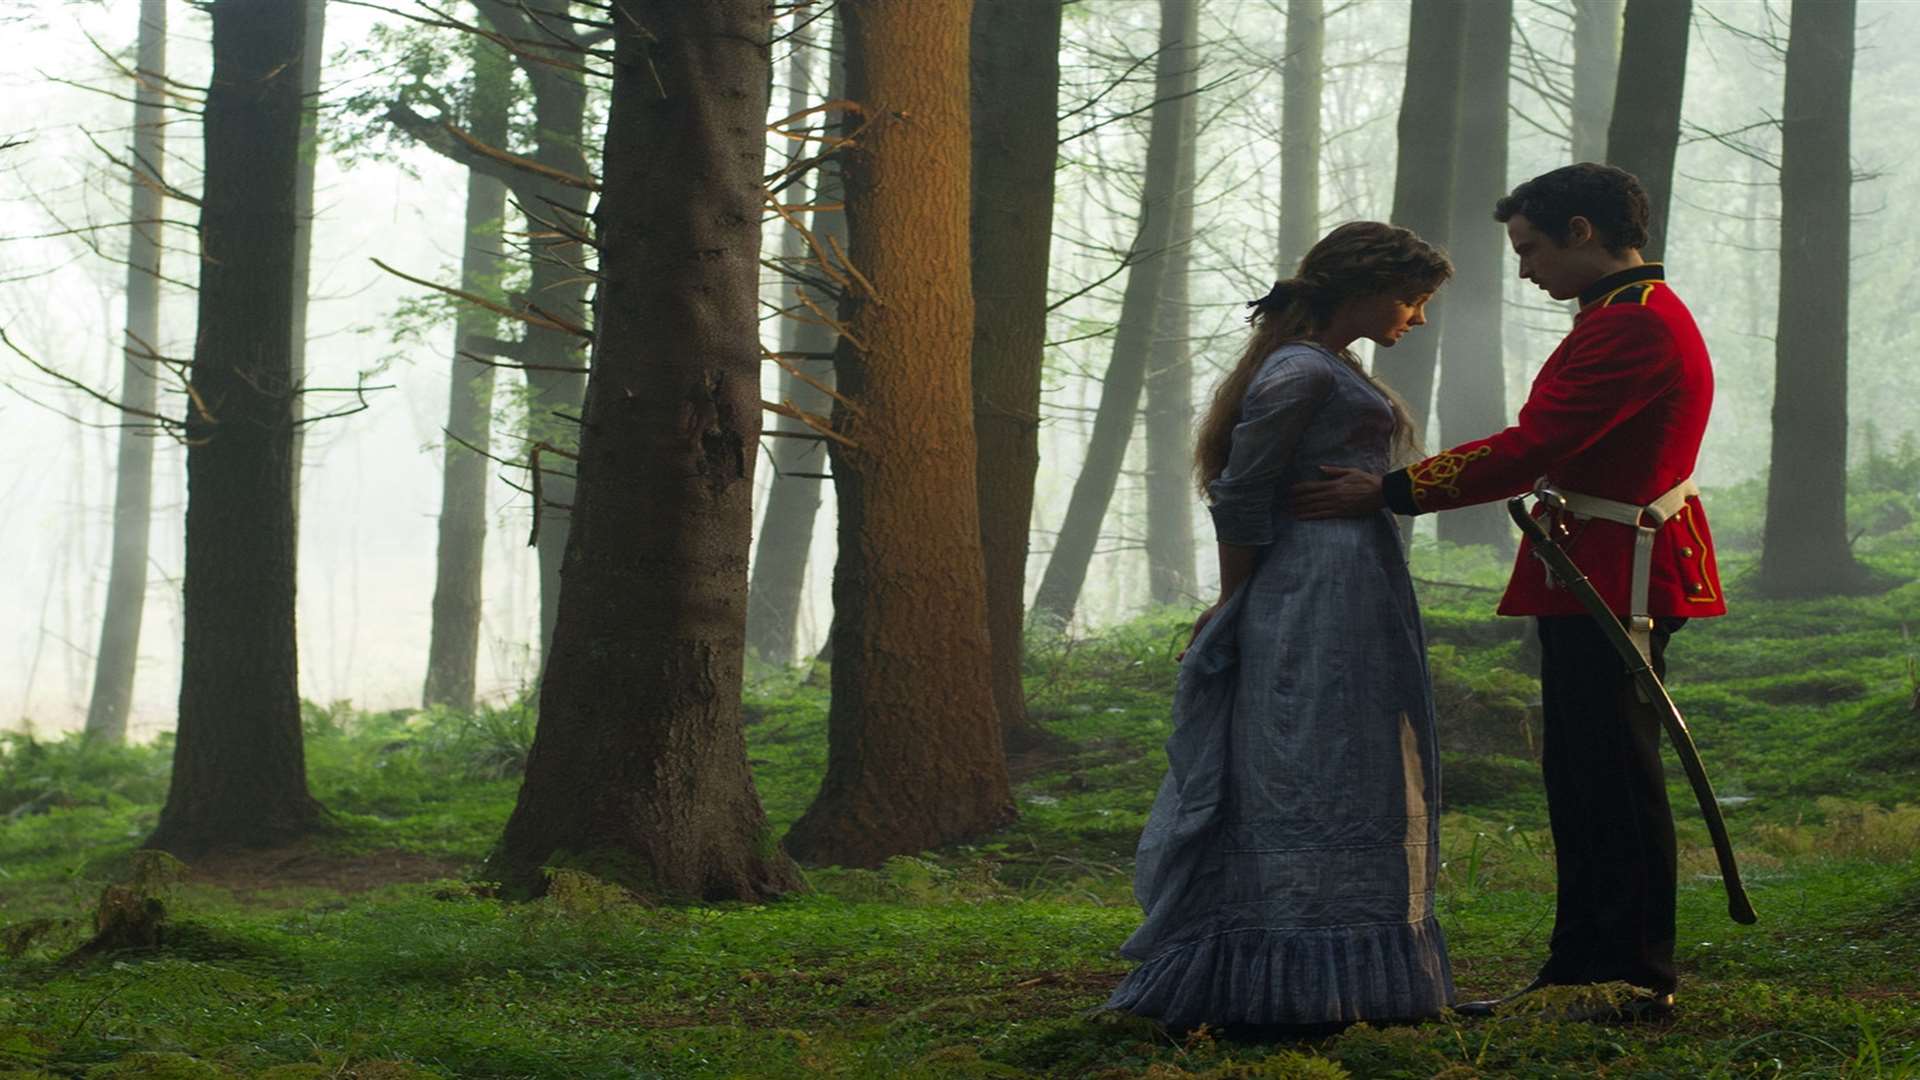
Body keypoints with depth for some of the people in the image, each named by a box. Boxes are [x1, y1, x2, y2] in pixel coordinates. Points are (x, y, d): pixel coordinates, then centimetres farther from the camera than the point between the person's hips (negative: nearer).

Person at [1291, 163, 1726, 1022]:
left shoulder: (1633, 326, -19)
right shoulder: (1637, 315, 17)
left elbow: (1528, 450, -24)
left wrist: (1387, 493, -21)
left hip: (1616, 586, -11)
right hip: (1595, 584, 11)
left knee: (1616, 775, -5)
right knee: (1577, 775, 14)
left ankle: (1639, 979, 1)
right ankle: (1580, 967, 21)